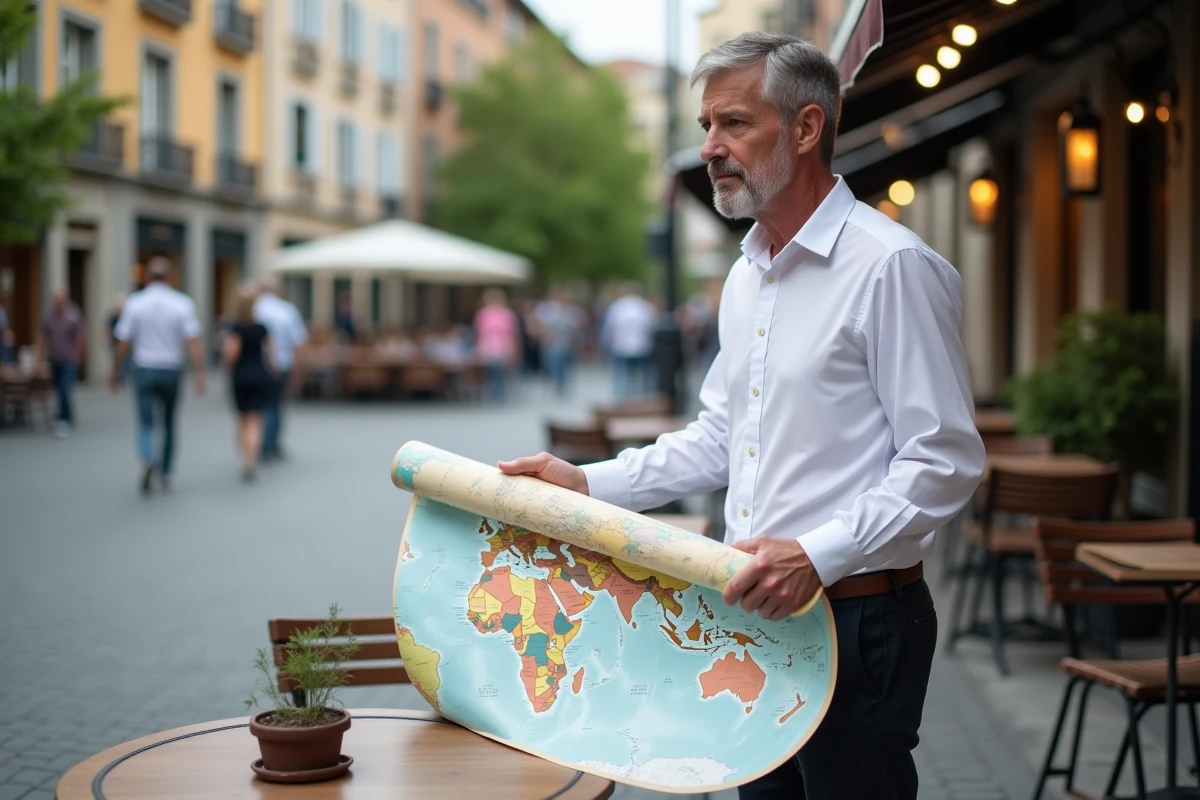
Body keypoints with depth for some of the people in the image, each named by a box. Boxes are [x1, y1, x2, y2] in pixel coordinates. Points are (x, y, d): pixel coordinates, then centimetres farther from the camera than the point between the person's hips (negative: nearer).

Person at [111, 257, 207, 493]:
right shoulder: (182, 303, -5)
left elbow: (123, 343, -3)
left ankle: (148, 458, -29)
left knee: (145, 423, 0)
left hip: (144, 370, -1)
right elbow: (193, 341, -13)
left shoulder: (134, 303, -5)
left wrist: (115, 374, 8)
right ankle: (165, 472, 23)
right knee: (169, 423, 16)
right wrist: (199, 373, -13)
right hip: (172, 370, 1)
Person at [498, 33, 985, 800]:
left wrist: (820, 555, -26)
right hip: (760, 615, 8)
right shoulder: (747, 276, 13)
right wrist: (588, 484, 10)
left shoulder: (891, 266, -14)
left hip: (857, 619, -8)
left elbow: (944, 464, -17)